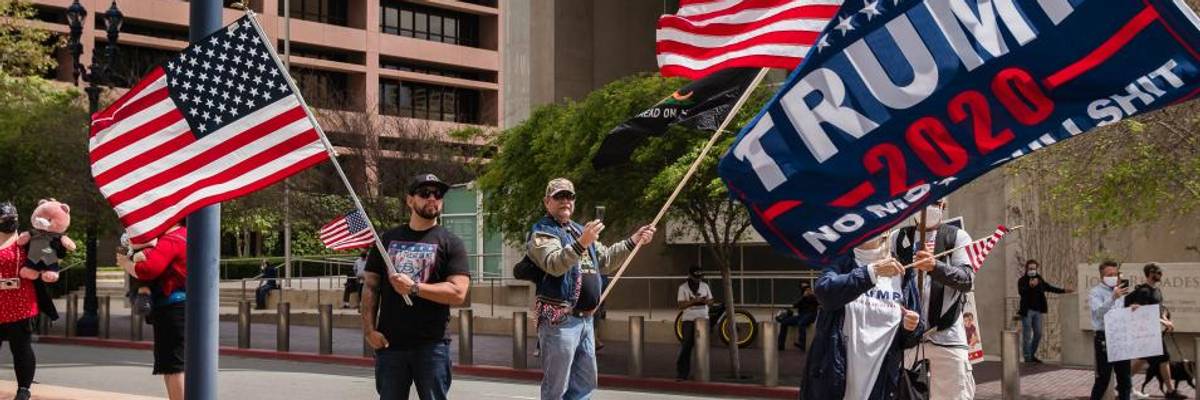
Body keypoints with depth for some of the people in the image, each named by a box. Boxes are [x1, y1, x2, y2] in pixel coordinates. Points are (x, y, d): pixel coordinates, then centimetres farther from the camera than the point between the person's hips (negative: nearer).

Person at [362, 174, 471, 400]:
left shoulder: (450, 243, 2)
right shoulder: (388, 239, 12)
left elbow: (458, 293, -10)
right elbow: (370, 287, 9)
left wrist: (414, 287, -14)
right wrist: (369, 329, -2)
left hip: (431, 345, -3)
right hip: (389, 344, 3)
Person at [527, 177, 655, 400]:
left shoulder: (579, 230, 22)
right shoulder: (542, 232, -6)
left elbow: (606, 260, 31)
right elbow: (554, 264, -24)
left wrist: (633, 242, 20)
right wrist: (581, 244, -39)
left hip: (585, 320, 9)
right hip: (559, 320, -9)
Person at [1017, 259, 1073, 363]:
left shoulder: (1039, 279, 12)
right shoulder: (1022, 280, -7)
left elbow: (1049, 287, 23)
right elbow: (1020, 291, -25)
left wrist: (1064, 291, 22)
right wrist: (1030, 285, -41)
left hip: (1037, 311, 6)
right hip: (1027, 311, -6)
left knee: (1038, 334, 10)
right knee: (1027, 335, -3)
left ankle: (1032, 355, 23)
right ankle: (1027, 358, 3)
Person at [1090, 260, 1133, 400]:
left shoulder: (1120, 291, 16)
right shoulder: (1095, 293, -6)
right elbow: (1099, 312, -24)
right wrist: (1113, 298, -37)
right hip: (1104, 339, -7)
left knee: (1125, 378, 10)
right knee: (1103, 379, -4)